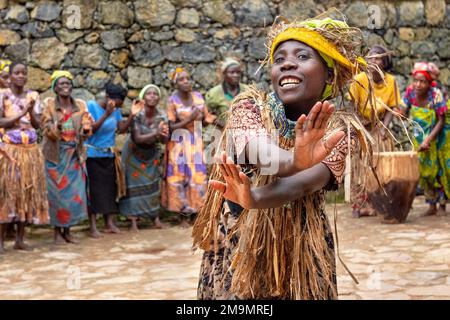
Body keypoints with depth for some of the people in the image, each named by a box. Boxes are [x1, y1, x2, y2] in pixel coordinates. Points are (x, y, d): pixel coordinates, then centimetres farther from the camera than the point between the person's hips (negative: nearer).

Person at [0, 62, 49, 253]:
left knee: (29, 192, 4)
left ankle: (20, 239, 11)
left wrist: (31, 110, -14)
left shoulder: (33, 96, 8)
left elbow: (37, 124, 3)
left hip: (31, 150, 4)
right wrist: (21, 113, -19)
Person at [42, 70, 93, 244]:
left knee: (74, 193, 2)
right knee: (57, 193, -1)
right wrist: (57, 127, -29)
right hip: (55, 155, -3)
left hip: (75, 155, 3)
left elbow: (85, 133, 5)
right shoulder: (49, 104, -4)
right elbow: (46, 130, -9)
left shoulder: (80, 105, 5)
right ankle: (57, 231, 11)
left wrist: (86, 128, -18)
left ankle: (67, 230, 15)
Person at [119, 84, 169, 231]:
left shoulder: (162, 116, -14)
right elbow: (137, 138, -29)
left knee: (154, 183, 2)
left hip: (152, 154, 3)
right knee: (134, 184, -3)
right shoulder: (137, 115, -24)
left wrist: (164, 135, -35)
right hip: (134, 153, -3)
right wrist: (155, 133, -41)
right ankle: (133, 220, 1)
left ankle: (156, 216, 11)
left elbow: (164, 141, -11)